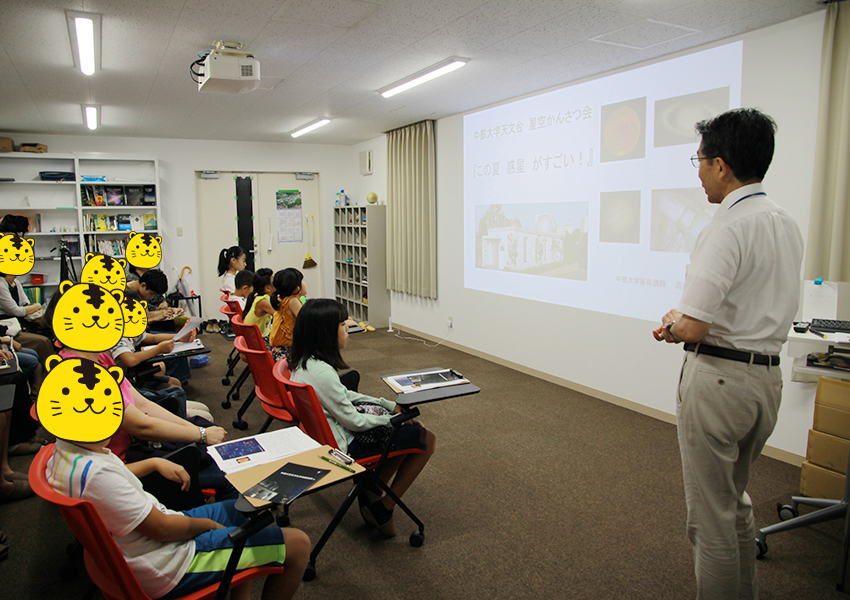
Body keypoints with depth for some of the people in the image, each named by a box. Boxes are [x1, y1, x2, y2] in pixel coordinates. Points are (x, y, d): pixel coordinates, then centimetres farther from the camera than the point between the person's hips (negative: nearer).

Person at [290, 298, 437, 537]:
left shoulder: (304, 363, -1)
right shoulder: (322, 373, -30)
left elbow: (345, 396, 9)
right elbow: (354, 421, -22)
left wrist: (390, 405, 5)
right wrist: (394, 417, -8)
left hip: (330, 433, 10)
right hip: (346, 444, -9)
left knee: (410, 431, 17)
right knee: (427, 439, -1)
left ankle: (373, 492, 19)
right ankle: (383, 509, 9)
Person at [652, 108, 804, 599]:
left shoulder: (728, 228, -20)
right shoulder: (788, 225, 8)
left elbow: (694, 328, -25)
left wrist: (672, 325, -3)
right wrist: (684, 322, 11)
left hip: (719, 378, -9)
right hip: (769, 376, 10)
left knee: (711, 515, 6)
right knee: (738, 503, 25)